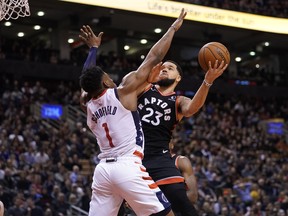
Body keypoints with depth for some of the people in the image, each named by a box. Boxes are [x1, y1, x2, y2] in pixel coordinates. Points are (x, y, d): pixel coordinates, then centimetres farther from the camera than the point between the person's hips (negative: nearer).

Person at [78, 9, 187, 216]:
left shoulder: (86, 103, 13)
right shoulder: (123, 92, -2)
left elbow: (88, 78, 35)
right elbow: (153, 58, 1)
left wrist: (94, 48, 48)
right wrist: (173, 28, 12)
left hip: (103, 169, 7)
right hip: (128, 167, -6)